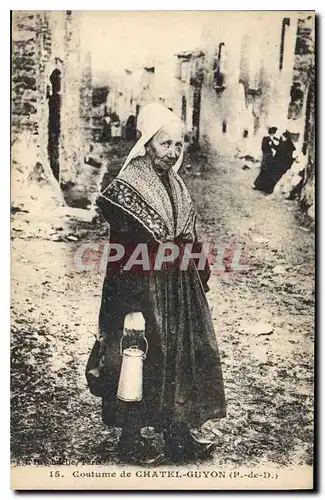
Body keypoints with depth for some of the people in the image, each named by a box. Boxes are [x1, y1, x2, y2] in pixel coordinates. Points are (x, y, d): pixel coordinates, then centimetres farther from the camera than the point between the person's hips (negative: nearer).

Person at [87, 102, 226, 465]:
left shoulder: (175, 186, 9)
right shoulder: (127, 189, -15)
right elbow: (124, 256, -18)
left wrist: (199, 281, 11)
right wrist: (130, 307, -20)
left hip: (180, 290, 8)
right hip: (143, 293, -8)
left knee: (181, 355, 15)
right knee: (139, 363, 5)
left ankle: (178, 430, 34)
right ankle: (131, 441, 24)